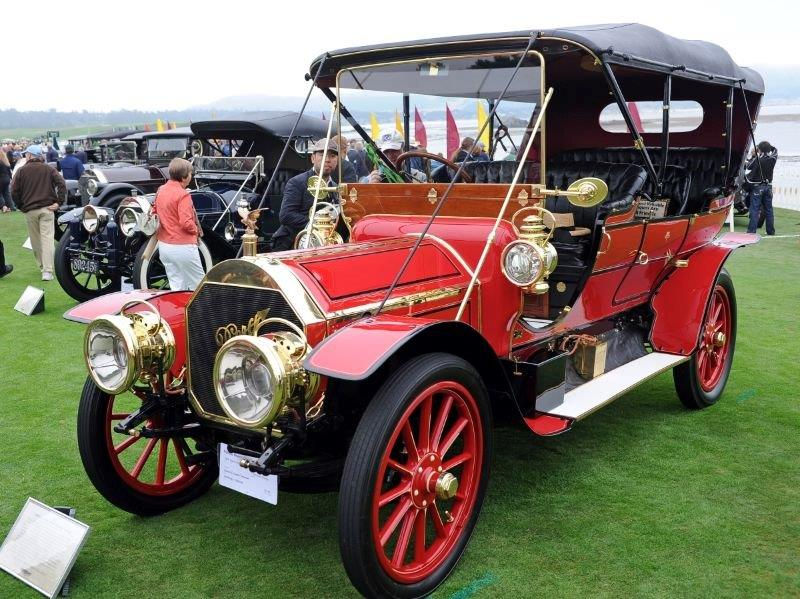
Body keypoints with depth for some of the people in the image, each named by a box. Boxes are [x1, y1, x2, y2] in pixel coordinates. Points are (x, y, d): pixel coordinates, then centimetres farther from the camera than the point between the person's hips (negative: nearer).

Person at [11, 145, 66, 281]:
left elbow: (14, 191, -2)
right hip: (47, 208, 0)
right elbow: (62, 184, -6)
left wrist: (21, 206, 10)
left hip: (30, 210, 0)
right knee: (47, 239, -6)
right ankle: (47, 271, -15)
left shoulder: (22, 171, 3)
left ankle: (42, 266, 23)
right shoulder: (49, 169, 6)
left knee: (36, 240, 14)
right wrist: (59, 202, -6)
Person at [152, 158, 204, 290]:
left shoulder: (160, 190, 5)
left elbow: (154, 211, 19)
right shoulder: (183, 194, -18)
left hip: (164, 245, 8)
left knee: (177, 287, 11)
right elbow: (186, 223, -23)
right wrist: (196, 230, -5)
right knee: (198, 286, 4)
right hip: (182, 248, -8)